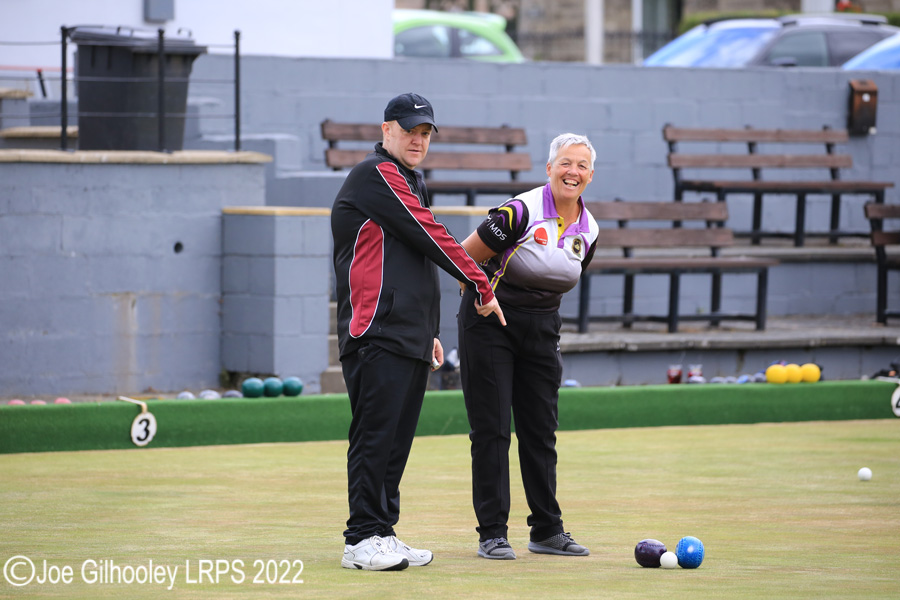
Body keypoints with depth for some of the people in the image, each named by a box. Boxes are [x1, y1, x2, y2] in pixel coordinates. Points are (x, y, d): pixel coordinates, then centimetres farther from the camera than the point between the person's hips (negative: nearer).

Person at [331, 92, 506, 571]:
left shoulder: (411, 182, 24)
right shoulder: (377, 176, -7)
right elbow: (430, 236, -12)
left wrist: (427, 331, 23)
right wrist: (480, 284, -7)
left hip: (410, 340, 10)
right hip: (377, 335, -10)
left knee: (397, 438, 8)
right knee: (375, 434, -11)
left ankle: (382, 534, 11)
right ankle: (363, 539, -11)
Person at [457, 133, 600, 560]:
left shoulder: (588, 230, 2)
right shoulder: (521, 211, -19)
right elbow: (464, 257, -13)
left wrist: (540, 307, 14)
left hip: (542, 329, 6)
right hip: (490, 325, -6)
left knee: (541, 432, 8)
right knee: (491, 430, -5)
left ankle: (547, 531, 16)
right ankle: (492, 533, -1)